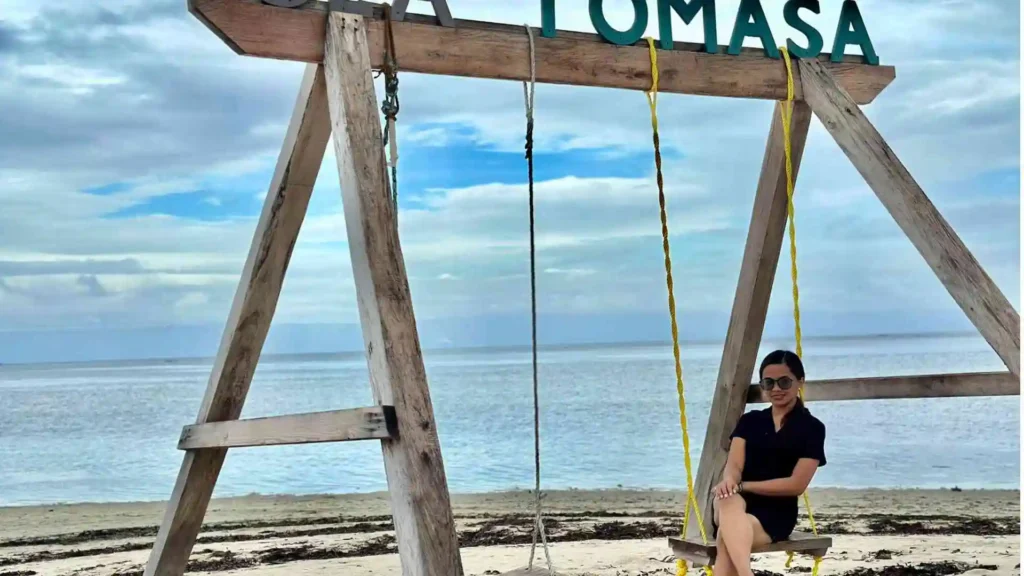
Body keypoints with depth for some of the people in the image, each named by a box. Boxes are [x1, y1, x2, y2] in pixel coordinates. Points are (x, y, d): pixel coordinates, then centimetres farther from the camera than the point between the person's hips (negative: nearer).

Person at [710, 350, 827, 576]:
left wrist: (742, 486, -11)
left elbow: (796, 484, -6)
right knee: (728, 501, -39)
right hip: (738, 505, 2)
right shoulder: (750, 420, 15)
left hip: (776, 514, -2)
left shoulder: (812, 428, 3)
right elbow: (734, 464, 0)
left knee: (726, 538, -36)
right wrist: (729, 481, -26)